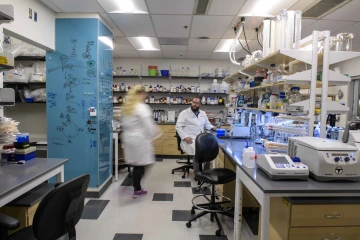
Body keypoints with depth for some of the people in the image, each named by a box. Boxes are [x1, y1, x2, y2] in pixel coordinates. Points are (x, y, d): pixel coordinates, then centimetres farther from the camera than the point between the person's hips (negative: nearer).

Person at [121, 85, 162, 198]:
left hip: (128, 138, 8)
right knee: (139, 165, 3)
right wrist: (153, 136, 0)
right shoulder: (142, 107, -14)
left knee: (136, 165, 13)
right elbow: (148, 125, -15)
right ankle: (137, 190, 12)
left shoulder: (126, 108, 11)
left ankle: (137, 188, 20)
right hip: (140, 139, -8)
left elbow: (125, 124, 14)